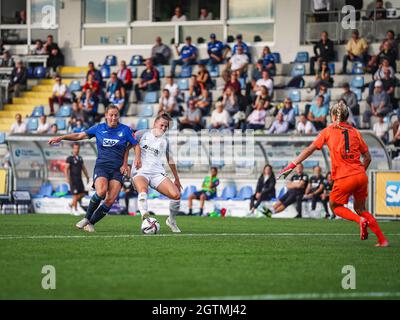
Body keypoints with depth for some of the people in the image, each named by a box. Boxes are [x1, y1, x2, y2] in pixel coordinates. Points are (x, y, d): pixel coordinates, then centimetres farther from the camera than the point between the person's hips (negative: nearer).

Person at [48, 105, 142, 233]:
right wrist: (61, 138, 4)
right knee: (101, 191, -30)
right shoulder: (99, 128, 5)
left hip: (117, 169, 1)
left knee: (110, 200, -15)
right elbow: (79, 135, 11)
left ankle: (91, 223, 4)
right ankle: (86, 218, -9)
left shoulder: (125, 130, 4)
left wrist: (137, 158, -9)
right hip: (101, 166, -1)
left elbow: (136, 145, 11)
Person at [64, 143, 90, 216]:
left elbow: (84, 168, 21)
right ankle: (75, 210, 4)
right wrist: (67, 178, -22)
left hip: (79, 179, 7)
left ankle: (71, 204, 20)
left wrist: (87, 177, 19)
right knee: (75, 195, -7)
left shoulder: (80, 158, 14)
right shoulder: (70, 158, -6)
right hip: (73, 179, -7)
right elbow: (66, 169, -12)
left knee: (82, 194, 2)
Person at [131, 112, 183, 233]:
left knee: (176, 195, -17)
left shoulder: (165, 141, 18)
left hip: (157, 173, 3)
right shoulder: (142, 134, 9)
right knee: (143, 189, -39)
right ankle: (145, 218, -53)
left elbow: (170, 160, 27)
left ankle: (172, 220, 8)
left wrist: (177, 179, 30)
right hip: (140, 172, -3)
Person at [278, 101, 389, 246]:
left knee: (334, 206, 18)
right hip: (361, 176, 4)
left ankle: (360, 220, -8)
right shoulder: (354, 132, 13)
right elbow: (367, 157, 13)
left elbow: (309, 150, 2)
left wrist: (292, 165, 5)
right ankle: (382, 240, 10)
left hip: (344, 178, -4)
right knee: (360, 208, 19)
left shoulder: (329, 131, 5)